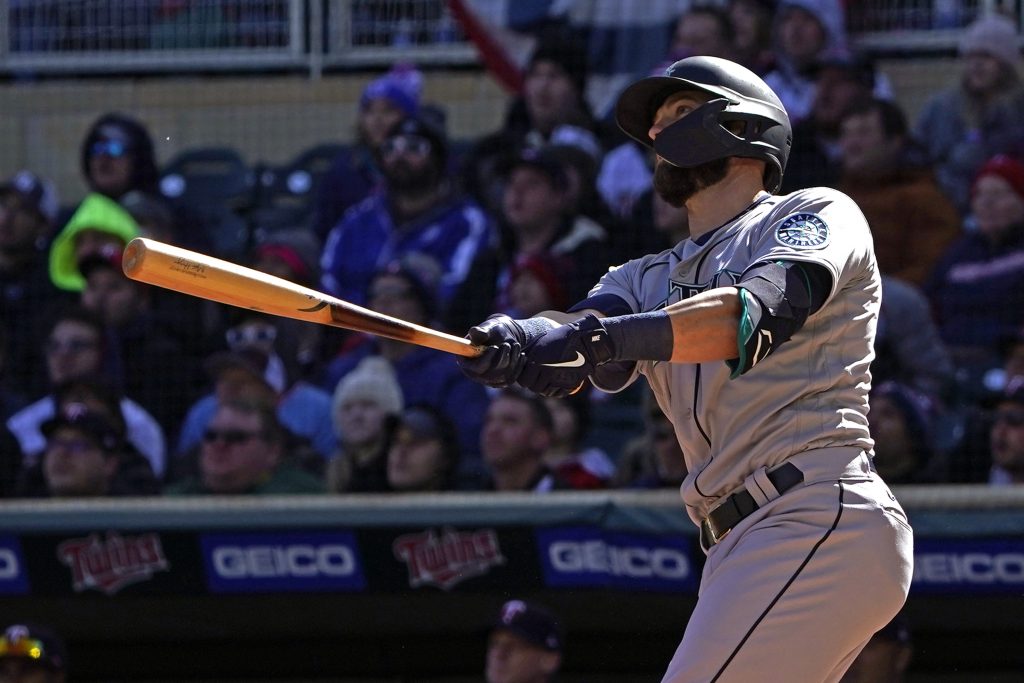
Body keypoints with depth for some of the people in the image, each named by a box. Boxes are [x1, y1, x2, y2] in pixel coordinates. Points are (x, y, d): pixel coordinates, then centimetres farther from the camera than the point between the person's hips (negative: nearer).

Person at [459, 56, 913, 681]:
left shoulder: (818, 214, 6)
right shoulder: (651, 278, 26)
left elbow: (757, 314, -15)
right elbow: (579, 333, 3)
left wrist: (604, 336, -29)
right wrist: (517, 342, -22)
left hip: (824, 519, -8)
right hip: (739, 548, 8)